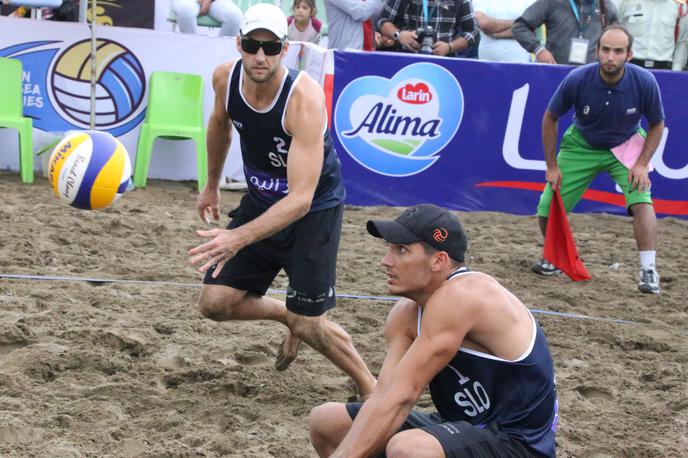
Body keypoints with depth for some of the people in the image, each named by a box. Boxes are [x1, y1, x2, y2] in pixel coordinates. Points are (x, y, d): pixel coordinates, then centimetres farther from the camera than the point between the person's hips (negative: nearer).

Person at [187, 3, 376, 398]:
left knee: (309, 325, -6)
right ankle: (286, 316, 29)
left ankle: (372, 390, 19)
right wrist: (212, 185, 23)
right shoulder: (225, 78, -15)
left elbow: (301, 198, -39)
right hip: (261, 201, 6)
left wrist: (239, 238, -50)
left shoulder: (305, 99, -33)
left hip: (313, 212, -6)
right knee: (216, 303, 0)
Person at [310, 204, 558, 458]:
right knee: (325, 421, 8)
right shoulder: (405, 315, 0)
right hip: (465, 427, 9)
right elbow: (383, 395, -9)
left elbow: (400, 397, -28)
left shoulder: (459, 298, -25)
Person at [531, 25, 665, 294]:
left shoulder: (645, 82, -24)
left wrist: (642, 164, -17)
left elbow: (657, 125, -6)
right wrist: (551, 166, -7)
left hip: (626, 146, -1)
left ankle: (648, 271, -18)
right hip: (582, 146, 1)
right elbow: (550, 118, -8)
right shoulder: (577, 80, -25)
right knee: (547, 211, -2)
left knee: (641, 201, -26)